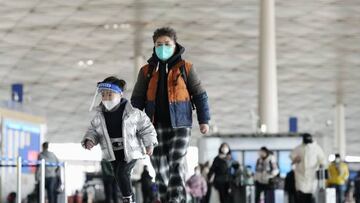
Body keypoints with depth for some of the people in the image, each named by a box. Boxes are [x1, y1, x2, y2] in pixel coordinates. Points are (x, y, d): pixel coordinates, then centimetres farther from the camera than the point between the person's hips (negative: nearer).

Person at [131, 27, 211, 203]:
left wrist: (204, 120, 1)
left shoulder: (185, 68, 2)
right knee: (160, 167, 2)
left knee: (176, 163, -13)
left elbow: (200, 95, 5)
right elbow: (137, 99, 10)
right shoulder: (147, 71, 8)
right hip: (156, 125, 3)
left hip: (180, 124, -3)